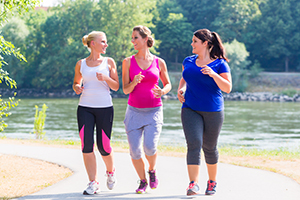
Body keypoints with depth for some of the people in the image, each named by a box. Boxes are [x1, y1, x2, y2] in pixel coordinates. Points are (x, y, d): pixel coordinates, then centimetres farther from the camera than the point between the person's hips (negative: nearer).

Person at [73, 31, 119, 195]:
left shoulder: (109, 62, 7)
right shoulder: (81, 64, 8)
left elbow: (116, 87, 6)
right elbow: (76, 82, 21)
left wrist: (106, 78, -13)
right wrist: (77, 88, -2)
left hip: (105, 108, -1)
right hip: (85, 108, 1)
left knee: (103, 146, -1)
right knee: (86, 144, -9)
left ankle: (110, 171, 30)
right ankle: (93, 183, -3)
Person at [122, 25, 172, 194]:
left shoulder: (159, 62, 2)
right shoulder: (128, 62, 2)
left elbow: (168, 84, 15)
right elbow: (125, 90, -1)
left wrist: (163, 91, -8)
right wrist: (134, 82, -22)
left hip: (154, 111, -1)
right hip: (134, 111, 1)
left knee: (150, 147, -19)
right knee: (135, 151, -5)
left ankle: (152, 170, 13)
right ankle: (143, 181, 18)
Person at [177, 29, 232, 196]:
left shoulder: (219, 64, -4)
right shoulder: (188, 61, 9)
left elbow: (227, 88, -10)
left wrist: (213, 74, -23)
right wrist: (181, 89, 6)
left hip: (213, 111, -2)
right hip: (190, 109, 2)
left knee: (209, 147, 9)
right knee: (194, 144, -15)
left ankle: (212, 181, 29)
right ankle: (193, 184, -20)